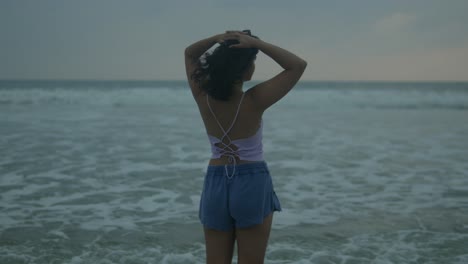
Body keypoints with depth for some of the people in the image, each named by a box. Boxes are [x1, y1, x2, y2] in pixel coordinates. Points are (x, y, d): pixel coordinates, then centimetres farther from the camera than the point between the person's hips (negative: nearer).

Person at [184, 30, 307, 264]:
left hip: (215, 184, 4)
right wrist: (256, 43, -18)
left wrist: (217, 39, -10)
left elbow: (189, 54, 8)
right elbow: (298, 66, -13)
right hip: (252, 183, -4)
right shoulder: (254, 101, -19)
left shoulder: (204, 98, -9)